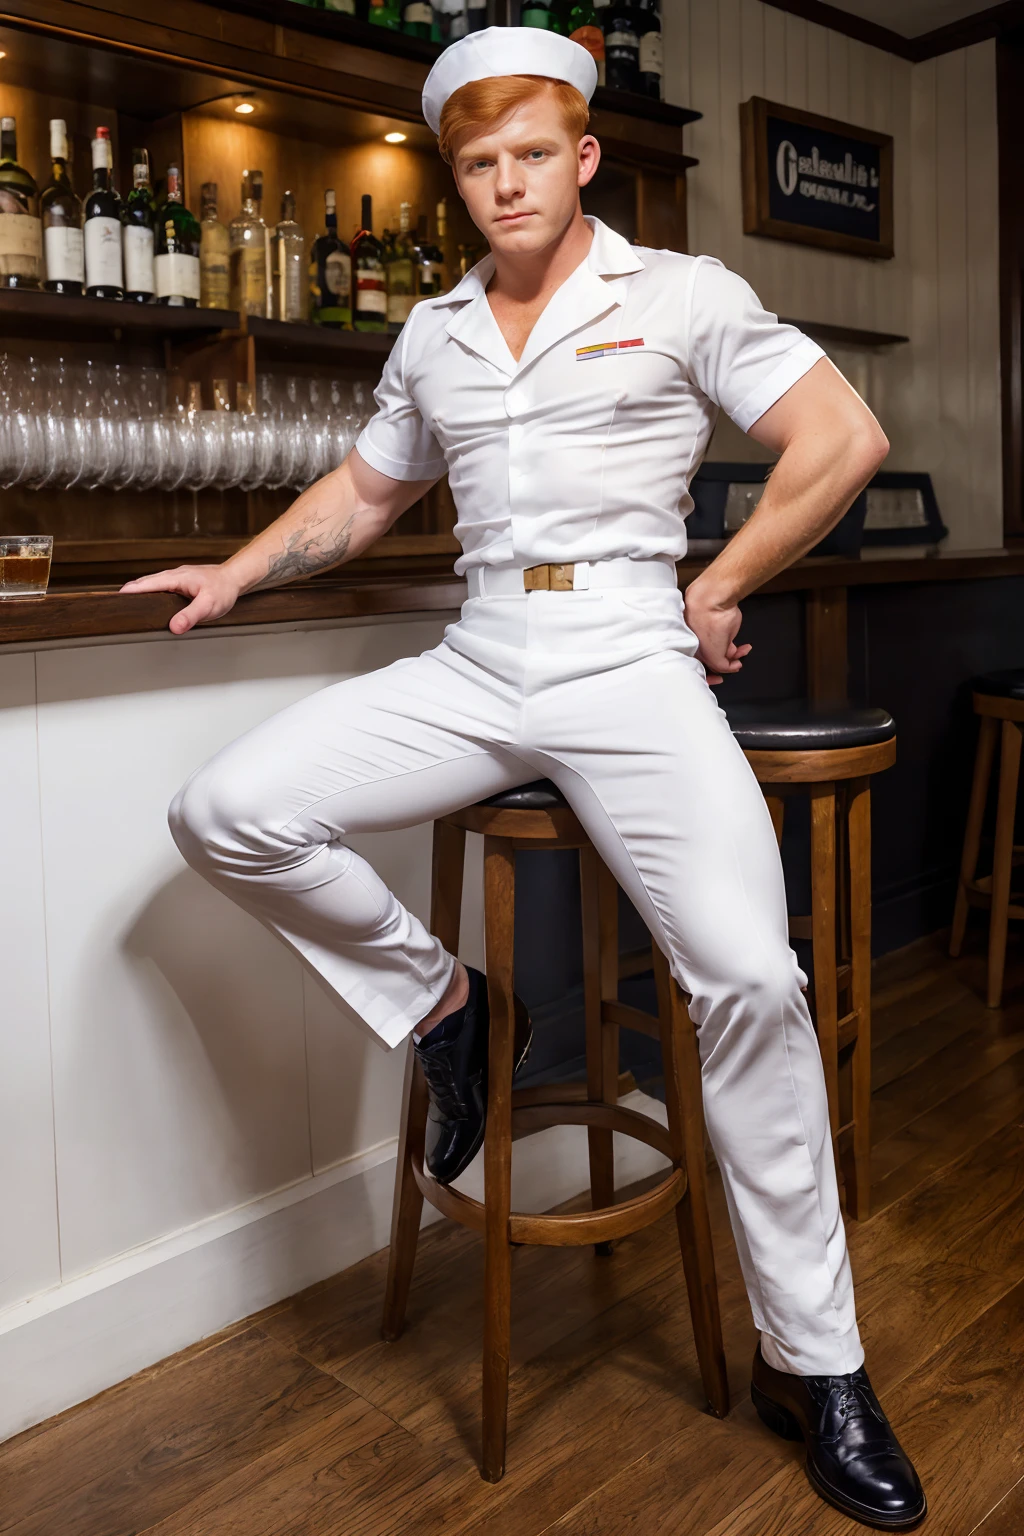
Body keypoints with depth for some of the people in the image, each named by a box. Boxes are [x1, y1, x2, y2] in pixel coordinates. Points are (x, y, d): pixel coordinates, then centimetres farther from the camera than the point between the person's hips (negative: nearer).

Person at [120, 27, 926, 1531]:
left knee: (750, 979, -19)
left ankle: (812, 1362, 0)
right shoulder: (433, 335, 19)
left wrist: (712, 595, -1)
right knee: (226, 813, -14)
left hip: (626, 657, -4)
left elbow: (844, 441, 3)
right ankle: (441, 1004, 9)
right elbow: (364, 490, 27)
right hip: (473, 662, 4)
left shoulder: (681, 294, 7)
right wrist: (242, 569, 12)